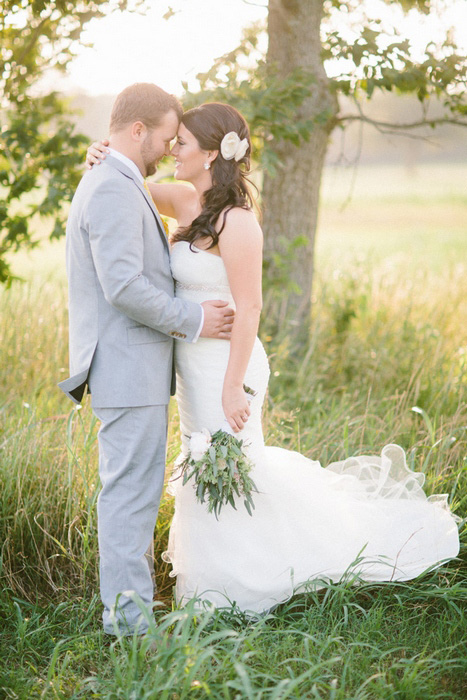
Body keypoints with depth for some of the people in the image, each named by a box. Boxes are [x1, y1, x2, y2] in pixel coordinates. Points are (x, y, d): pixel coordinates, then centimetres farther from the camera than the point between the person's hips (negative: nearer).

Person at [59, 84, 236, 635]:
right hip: (130, 369, -11)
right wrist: (191, 320, -14)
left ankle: (129, 600, 25)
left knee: (130, 487, 16)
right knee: (132, 489, -5)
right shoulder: (114, 191, -17)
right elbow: (124, 286, -24)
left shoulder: (108, 185, 18)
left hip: (128, 367, 11)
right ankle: (129, 617, 1)